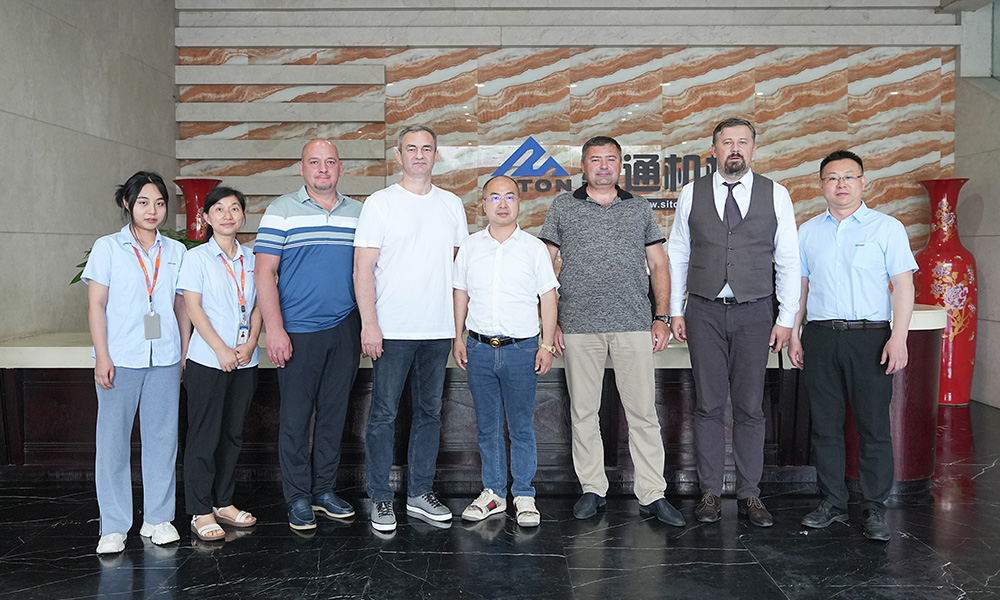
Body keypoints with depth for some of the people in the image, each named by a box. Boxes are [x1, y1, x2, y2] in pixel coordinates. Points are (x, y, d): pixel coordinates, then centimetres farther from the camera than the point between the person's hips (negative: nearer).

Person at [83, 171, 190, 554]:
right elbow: (96, 306, -2)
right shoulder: (107, 248, 2)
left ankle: (158, 519, 19)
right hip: (120, 360, -2)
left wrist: (185, 354, 9)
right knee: (113, 440, 2)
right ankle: (114, 527, 13)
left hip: (164, 359, 3)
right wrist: (102, 357, -9)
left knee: (162, 437, 7)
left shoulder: (175, 252, 10)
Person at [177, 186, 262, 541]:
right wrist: (221, 349, -14)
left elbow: (257, 306, 11)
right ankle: (201, 512, 10)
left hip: (245, 361, 5)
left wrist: (250, 344, -5)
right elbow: (193, 307, -8)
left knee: (233, 434, 12)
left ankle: (223, 503, 24)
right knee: (204, 436, 0)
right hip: (208, 360, -5)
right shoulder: (197, 258, -3)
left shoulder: (251, 258, 11)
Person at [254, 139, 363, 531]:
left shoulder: (358, 213, 10)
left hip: (345, 330, 4)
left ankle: (325, 491, 24)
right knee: (296, 417, 2)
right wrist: (274, 329, -13)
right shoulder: (281, 211, -2)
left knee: (334, 413, 11)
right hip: (298, 332, -3)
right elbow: (265, 271, -6)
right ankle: (298, 499, 15)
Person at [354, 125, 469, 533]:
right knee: (384, 414, 1)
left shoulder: (452, 205, 10)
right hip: (392, 330, -4)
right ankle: (381, 499, 12)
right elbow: (363, 268, -6)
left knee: (430, 412, 11)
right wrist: (369, 324, -14)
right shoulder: (380, 203, -1)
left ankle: (420, 493, 22)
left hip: (438, 329, 4)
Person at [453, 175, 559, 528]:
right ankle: (493, 492, 21)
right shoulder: (469, 247, 7)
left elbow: (548, 298, 2)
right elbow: (461, 294, 13)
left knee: (521, 426, 3)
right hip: (479, 348, 2)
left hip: (521, 349, -2)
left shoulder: (534, 248, 1)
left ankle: (524, 496, 14)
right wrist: (458, 338, 7)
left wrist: (547, 344, -3)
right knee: (487, 426, 10)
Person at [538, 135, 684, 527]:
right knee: (583, 411, 6)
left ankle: (652, 495, 8)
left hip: (633, 325, 0)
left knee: (643, 412, 0)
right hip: (579, 325, 0)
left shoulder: (640, 208, 11)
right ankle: (592, 489, 19)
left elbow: (658, 265, 11)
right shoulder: (562, 207, 8)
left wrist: (661, 317, 2)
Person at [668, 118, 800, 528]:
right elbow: (677, 254, 8)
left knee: (750, 408, 4)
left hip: (754, 312, 0)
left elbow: (788, 260, 4)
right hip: (704, 312, 0)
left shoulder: (775, 195, 4)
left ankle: (750, 495, 15)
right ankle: (710, 493, 13)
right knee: (709, 406, 3)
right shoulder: (691, 194, 5)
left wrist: (786, 319, 0)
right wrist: (675, 311, 4)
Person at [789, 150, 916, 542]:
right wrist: (793, 334, 8)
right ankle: (832, 503, 18)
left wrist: (898, 337, -10)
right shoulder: (807, 232, 13)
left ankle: (874, 510, 10)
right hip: (820, 337, 3)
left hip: (870, 337, -3)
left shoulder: (887, 228, 3)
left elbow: (903, 285, -1)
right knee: (825, 425, 7)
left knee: (873, 426, 0)